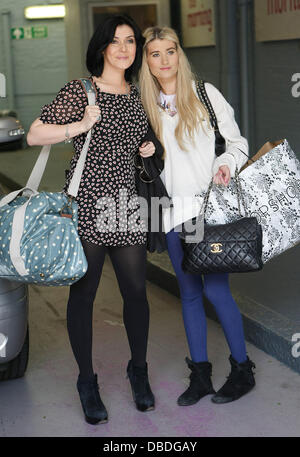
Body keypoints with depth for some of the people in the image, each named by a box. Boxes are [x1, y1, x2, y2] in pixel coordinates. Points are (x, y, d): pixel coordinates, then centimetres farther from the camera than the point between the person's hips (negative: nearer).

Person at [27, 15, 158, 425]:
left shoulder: (138, 95, 13)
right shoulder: (79, 91, -4)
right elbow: (34, 135, -7)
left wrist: (148, 148, 11)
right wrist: (82, 125, -15)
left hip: (126, 203, 5)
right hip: (85, 203, -4)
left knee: (136, 290, 7)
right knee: (83, 293, 5)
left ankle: (138, 371, 29)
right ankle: (87, 381, 21)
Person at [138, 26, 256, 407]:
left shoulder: (205, 93, 1)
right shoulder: (145, 105, 10)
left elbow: (237, 143, 3)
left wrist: (225, 165, -16)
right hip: (173, 210, 4)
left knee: (215, 289, -5)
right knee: (189, 292, 9)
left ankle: (242, 370, 12)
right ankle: (200, 375, 20)